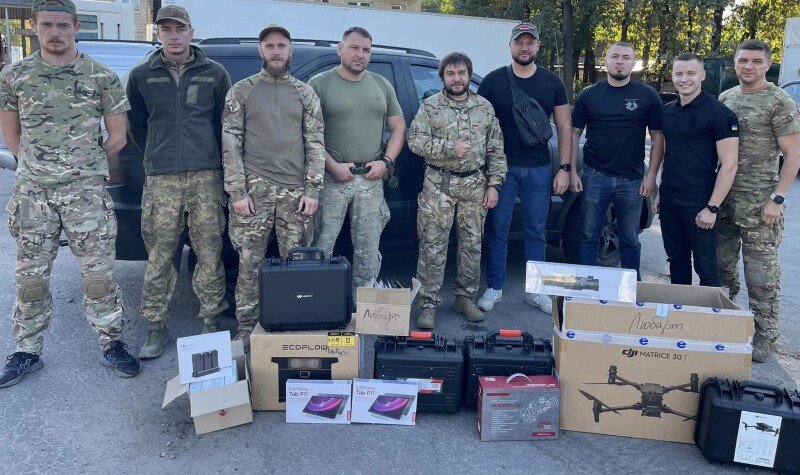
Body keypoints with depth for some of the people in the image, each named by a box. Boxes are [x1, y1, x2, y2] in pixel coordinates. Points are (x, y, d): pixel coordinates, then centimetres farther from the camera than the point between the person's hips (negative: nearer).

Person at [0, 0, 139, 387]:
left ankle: (111, 343, 15)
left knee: (98, 273, 2)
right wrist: (38, 165, 8)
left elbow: (117, 136, 4)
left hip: (86, 192, -2)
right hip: (32, 193, 2)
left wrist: (84, 166, 9)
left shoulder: (101, 76, -1)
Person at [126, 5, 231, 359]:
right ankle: (156, 327, 13)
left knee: (210, 253, 2)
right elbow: (137, 125, 19)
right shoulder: (141, 76, 10)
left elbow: (225, 124, 14)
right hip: (161, 180, 1)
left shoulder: (214, 74, 8)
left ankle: (210, 320, 16)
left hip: (206, 176, 0)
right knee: (159, 256, 1)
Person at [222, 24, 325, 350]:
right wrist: (237, 191, -6)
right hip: (254, 190, -1)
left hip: (296, 192, 1)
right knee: (249, 264, 1)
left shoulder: (305, 94, 12)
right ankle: (246, 328, 13)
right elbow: (231, 143, 2)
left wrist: (312, 190, -1)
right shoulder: (242, 91, 7)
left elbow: (315, 144, 8)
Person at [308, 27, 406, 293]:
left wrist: (386, 162, 0)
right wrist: (333, 166, -13)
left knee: (368, 250, 10)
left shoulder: (382, 85, 13)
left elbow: (398, 127, 14)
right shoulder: (319, 84, 0)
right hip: (331, 179, -4)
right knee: (321, 247, -1)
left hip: (371, 180, 4)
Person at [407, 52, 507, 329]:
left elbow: (495, 150, 8)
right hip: (438, 184, -2)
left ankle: (466, 298, 22)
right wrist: (449, 148, -17)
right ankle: (428, 304, 5)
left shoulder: (485, 107, 9)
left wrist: (493, 184, 1)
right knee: (432, 246, -2)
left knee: (472, 244, 8)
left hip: (474, 185, 3)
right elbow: (414, 140, -7)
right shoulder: (430, 106, 2)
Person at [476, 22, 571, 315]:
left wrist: (564, 168, 1)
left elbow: (563, 127, 8)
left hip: (539, 169, 2)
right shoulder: (493, 81, 1)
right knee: (497, 230, 3)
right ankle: (494, 288, 15)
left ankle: (535, 290, 18)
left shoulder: (552, 83, 7)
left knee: (536, 231, 7)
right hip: (501, 167, -2)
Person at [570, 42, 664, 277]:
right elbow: (574, 133, 6)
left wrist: (651, 175, -4)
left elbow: (657, 137, 3)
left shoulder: (648, 96, 2)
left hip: (632, 180, 0)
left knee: (630, 239, 10)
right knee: (589, 236, 5)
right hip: (595, 176, 0)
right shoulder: (589, 95, 4)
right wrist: (572, 171, -1)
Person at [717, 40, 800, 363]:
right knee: (722, 264, 13)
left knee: (761, 271, -1)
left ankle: (765, 336, 11)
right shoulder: (725, 98, 10)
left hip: (758, 201, -5)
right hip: (722, 196, 6)